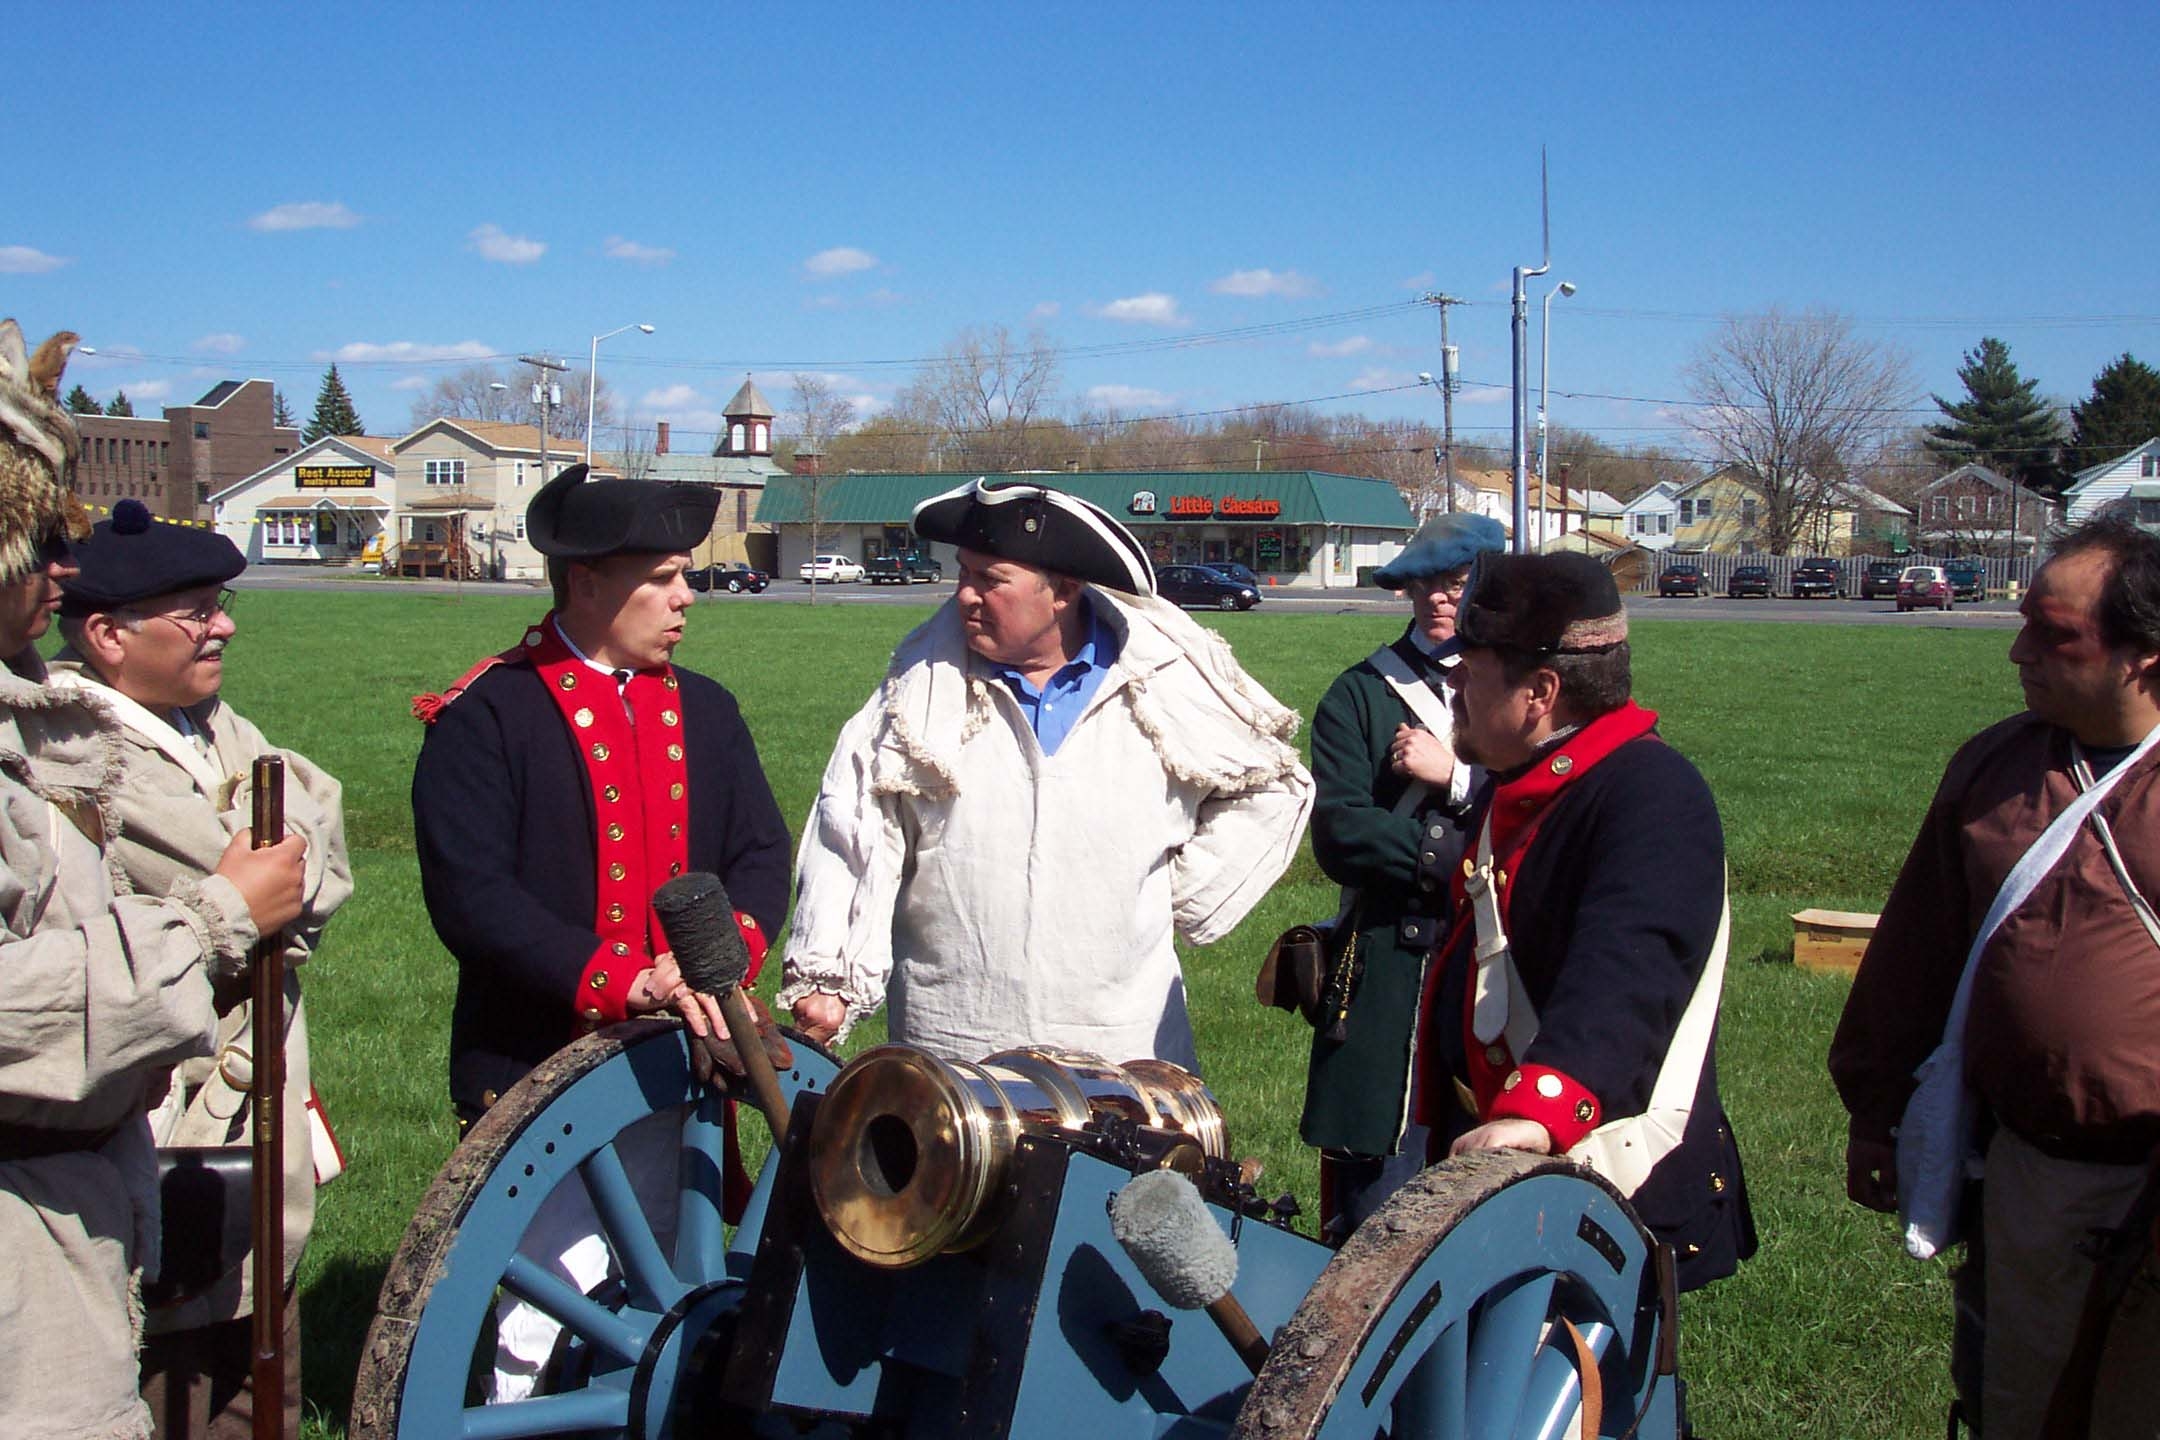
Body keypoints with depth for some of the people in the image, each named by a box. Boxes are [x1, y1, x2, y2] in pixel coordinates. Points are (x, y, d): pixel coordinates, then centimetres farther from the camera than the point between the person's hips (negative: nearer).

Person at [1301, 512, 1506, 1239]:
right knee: (1377, 1200, 0)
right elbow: (1339, 836, -5)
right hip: (1388, 973, -1)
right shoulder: (1360, 695, 9)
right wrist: (1461, 855, -11)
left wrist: (1456, 777, -10)